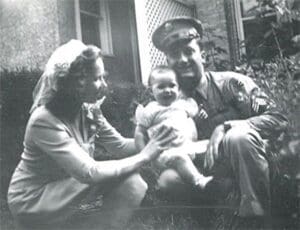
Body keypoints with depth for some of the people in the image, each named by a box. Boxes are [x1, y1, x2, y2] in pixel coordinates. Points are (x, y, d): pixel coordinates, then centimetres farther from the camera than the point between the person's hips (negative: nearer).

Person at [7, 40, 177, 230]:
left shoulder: (89, 109, -5)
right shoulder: (45, 121, -29)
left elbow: (120, 145, -2)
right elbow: (90, 172, -35)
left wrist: (154, 139, -17)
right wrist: (144, 156, -30)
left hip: (66, 185, 8)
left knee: (132, 184, -12)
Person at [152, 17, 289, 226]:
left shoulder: (231, 83, -12)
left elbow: (278, 119, -18)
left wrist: (225, 127, -30)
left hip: (247, 161, -3)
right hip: (211, 168, 3)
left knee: (239, 136, -35)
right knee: (167, 180, -21)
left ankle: (255, 212, -20)